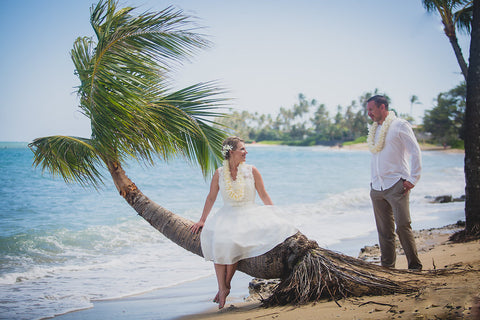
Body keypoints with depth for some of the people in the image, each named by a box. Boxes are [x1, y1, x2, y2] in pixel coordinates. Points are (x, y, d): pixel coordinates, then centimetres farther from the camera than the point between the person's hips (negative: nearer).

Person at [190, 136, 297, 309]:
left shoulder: (251, 171, 4)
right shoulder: (219, 173, 5)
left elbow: (264, 196, 7)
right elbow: (211, 198, 15)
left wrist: (276, 216, 0)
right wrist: (202, 220, 14)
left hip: (250, 213, -1)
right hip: (228, 214, 1)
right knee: (218, 238, -31)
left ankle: (226, 284, -16)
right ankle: (222, 288, -27)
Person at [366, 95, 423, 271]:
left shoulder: (400, 125, -3)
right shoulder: (374, 130, 18)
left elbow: (415, 151, -6)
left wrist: (412, 179, -11)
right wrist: (373, 181, 14)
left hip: (396, 184, -6)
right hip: (377, 187, 6)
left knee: (403, 225, -12)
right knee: (384, 230, 6)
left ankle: (415, 265, -3)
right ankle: (387, 267, 12)